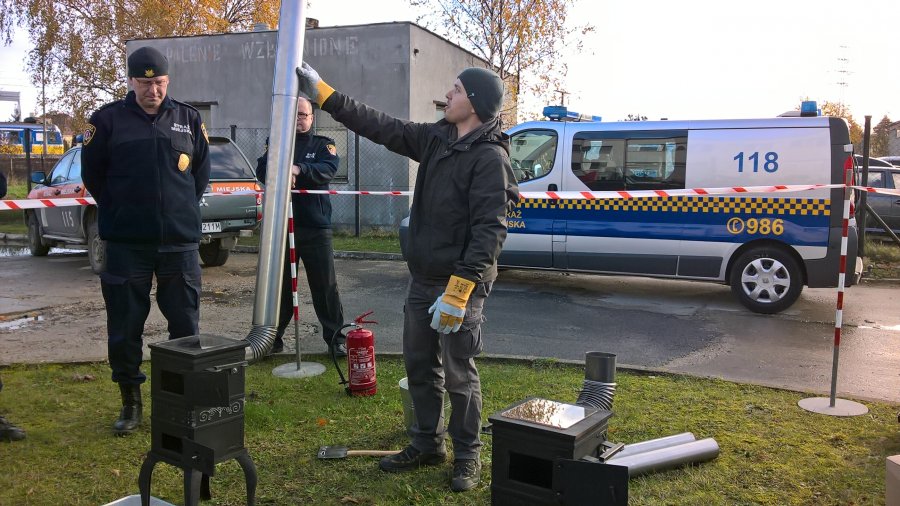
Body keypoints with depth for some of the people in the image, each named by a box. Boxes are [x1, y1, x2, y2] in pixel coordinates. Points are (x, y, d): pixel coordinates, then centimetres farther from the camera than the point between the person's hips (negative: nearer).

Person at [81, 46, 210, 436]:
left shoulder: (188, 118, 7)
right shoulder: (108, 119, 1)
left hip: (180, 241, 1)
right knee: (124, 329, 5)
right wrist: (120, 212, 9)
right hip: (125, 243, -1)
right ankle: (130, 403, 21)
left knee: (186, 326, 7)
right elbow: (92, 173, 9)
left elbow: (201, 171, 17)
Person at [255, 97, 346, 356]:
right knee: (279, 285, 7)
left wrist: (299, 169, -29)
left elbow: (328, 169, -12)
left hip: (315, 228, -1)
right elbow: (262, 170, -4)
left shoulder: (323, 144, 8)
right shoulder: (275, 143, 13)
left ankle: (335, 338, 8)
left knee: (326, 286, 1)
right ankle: (274, 337, 19)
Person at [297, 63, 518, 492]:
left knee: (459, 375, 3)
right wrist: (324, 95, 13)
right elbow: (381, 127, 13)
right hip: (422, 279, 8)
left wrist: (460, 288, -27)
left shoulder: (490, 156, -16)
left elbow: (490, 230, -22)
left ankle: (467, 456, 21)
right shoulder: (436, 138, 8)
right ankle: (427, 444, 32)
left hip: (462, 283, -8)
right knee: (419, 367, 16)